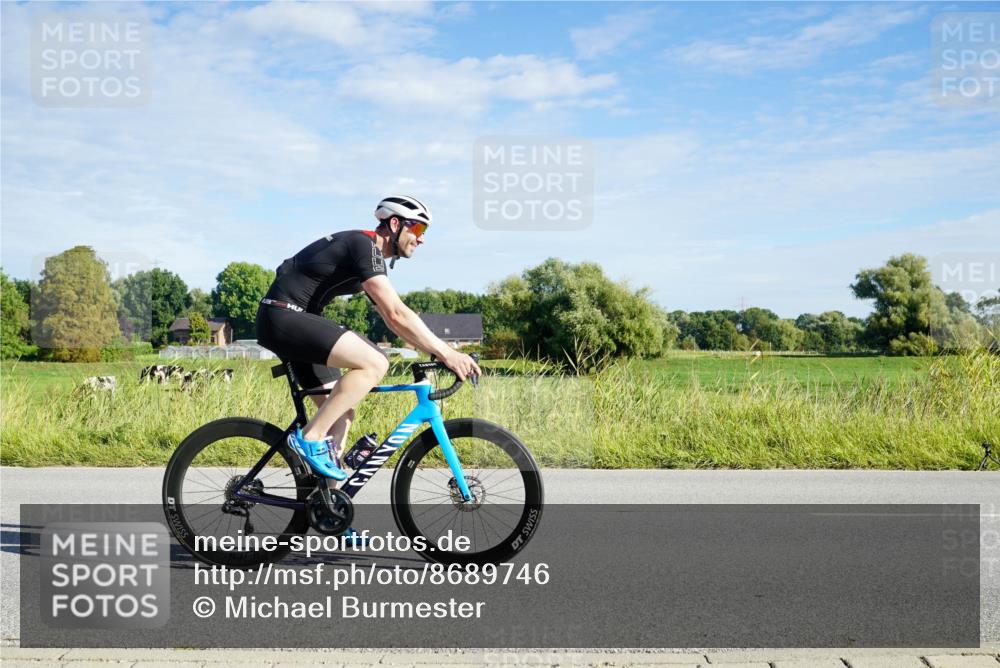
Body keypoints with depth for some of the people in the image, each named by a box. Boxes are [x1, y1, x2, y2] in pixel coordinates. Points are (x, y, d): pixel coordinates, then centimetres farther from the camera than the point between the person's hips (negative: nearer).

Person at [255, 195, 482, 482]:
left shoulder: (369, 254, 16)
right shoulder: (364, 246, -16)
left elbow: (391, 316, 17)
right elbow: (397, 315, -24)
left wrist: (437, 351, 9)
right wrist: (446, 353, -22)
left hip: (287, 322, 11)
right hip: (283, 316, -11)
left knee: (342, 413, 8)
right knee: (374, 363, -24)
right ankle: (310, 438, -17)